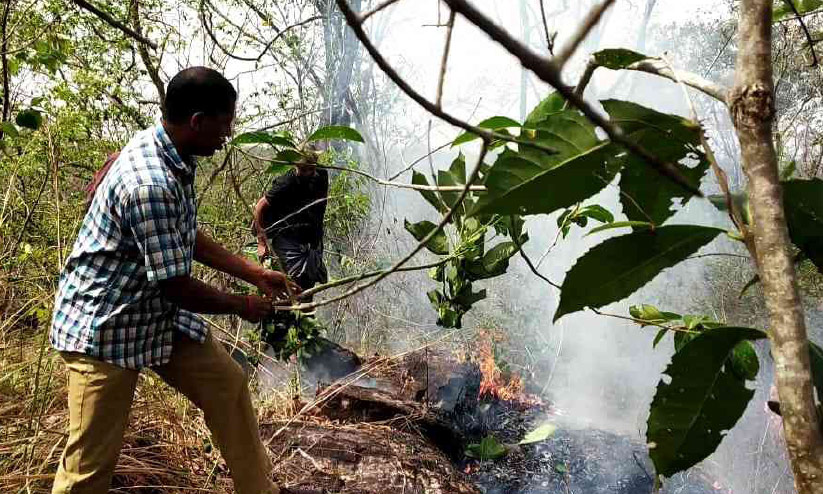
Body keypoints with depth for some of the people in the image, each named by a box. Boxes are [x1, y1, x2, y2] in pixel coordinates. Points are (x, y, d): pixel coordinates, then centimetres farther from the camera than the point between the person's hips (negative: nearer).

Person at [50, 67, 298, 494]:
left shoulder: (167, 151, 0)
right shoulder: (149, 184, -31)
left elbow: (189, 239, 10)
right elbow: (176, 286, -25)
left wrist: (257, 274, 7)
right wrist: (243, 306, -8)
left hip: (161, 314, 9)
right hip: (105, 325, -9)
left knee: (227, 385, 10)